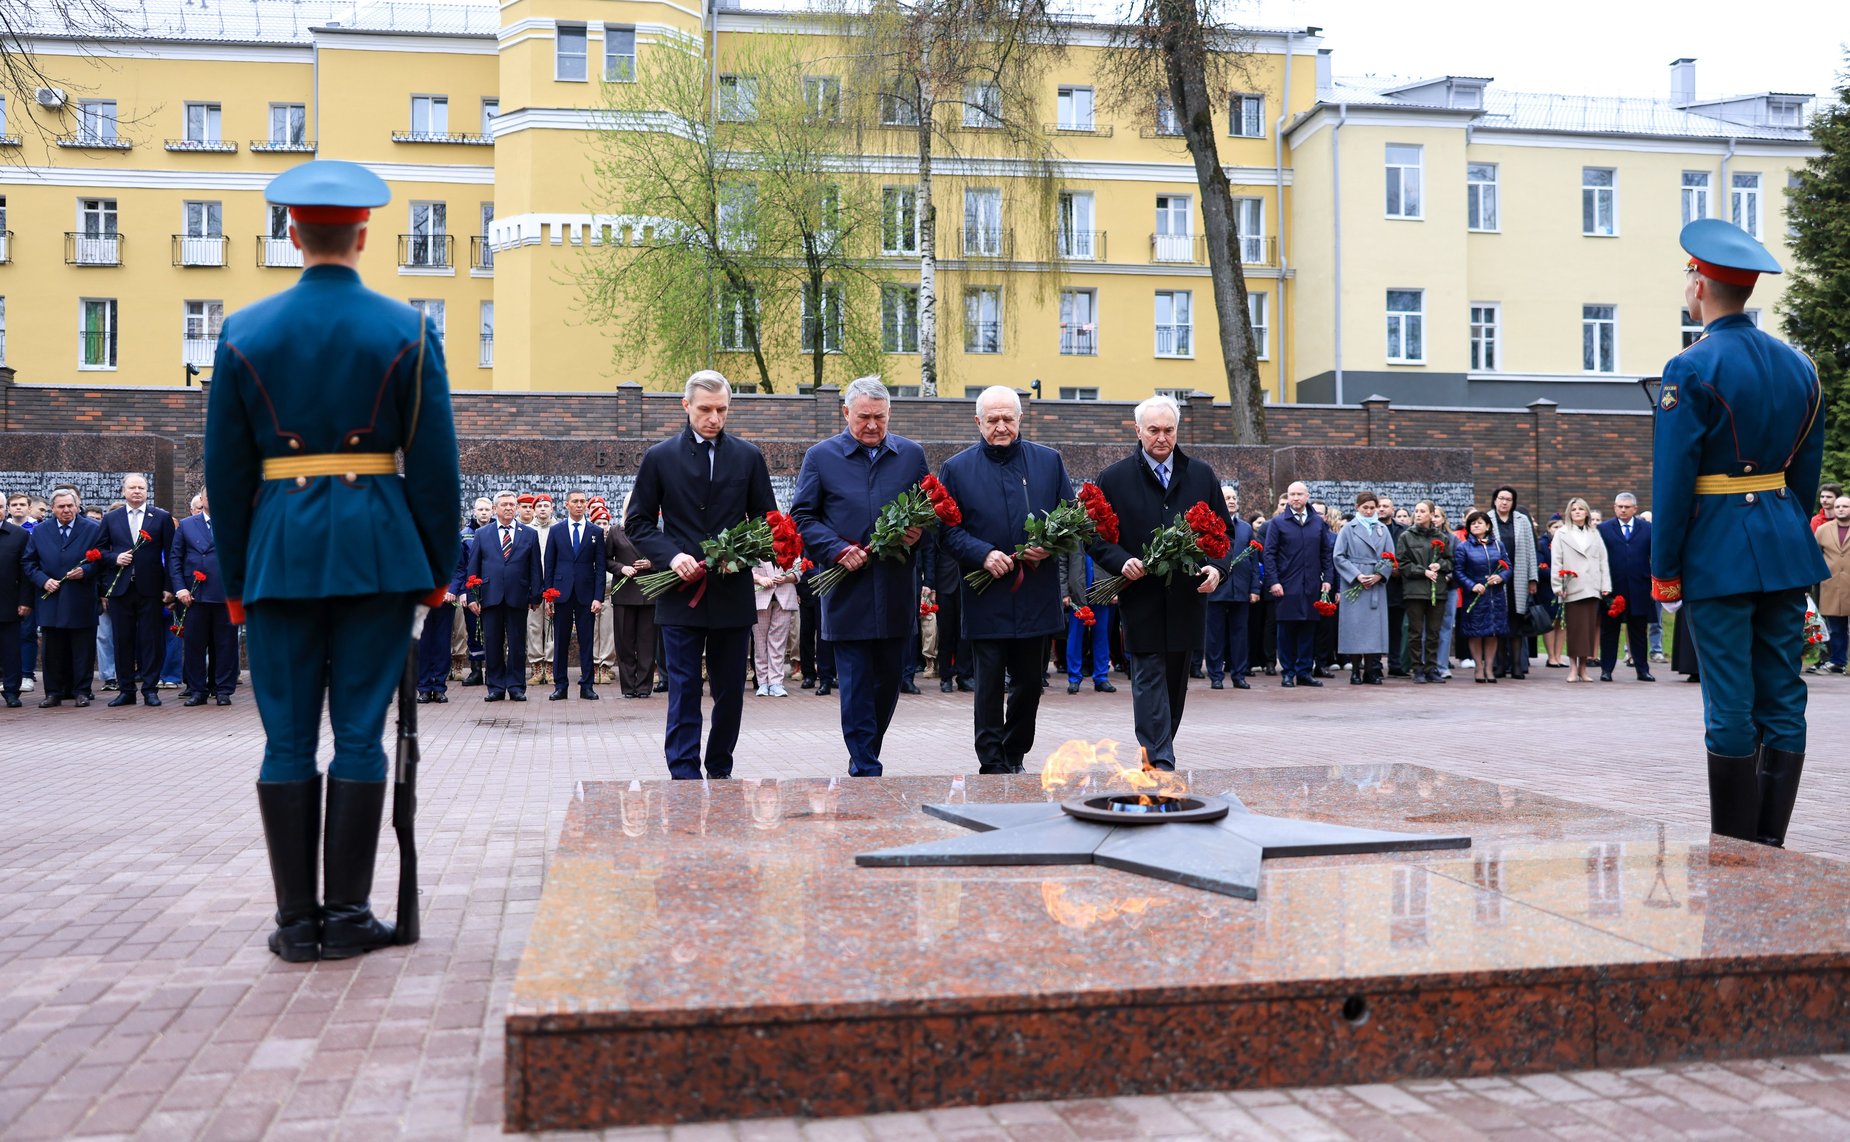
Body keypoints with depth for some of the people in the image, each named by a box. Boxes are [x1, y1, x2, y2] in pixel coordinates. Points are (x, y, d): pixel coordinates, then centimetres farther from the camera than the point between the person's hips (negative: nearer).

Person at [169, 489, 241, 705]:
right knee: (194, 644, 3)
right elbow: (174, 558, 10)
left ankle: (224, 690, 9)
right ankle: (197, 691, 12)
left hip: (226, 596, -1)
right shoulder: (186, 525, 13)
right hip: (194, 596, 1)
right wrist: (179, 588, -2)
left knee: (225, 645, 2)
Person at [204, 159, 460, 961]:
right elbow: (435, 463, -1)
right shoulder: (408, 331, 0)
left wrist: (234, 581, 12)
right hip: (378, 548, -1)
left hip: (281, 549, 1)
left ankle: (296, 921, 10)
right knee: (361, 735, 3)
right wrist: (438, 568, 7)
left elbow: (225, 469, 5)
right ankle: (347, 917, 7)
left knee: (288, 740, 6)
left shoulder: (244, 333, 3)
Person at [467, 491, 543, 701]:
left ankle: (516, 687, 9)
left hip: (518, 598, -1)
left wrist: (535, 597, 0)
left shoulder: (530, 534, 8)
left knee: (517, 644, 2)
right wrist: (472, 597, 1)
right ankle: (496, 687, 11)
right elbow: (473, 567, 8)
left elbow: (535, 568, 6)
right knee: (493, 644, 4)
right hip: (490, 597, 1)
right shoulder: (481, 534, 10)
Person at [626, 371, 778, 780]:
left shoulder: (748, 456, 6)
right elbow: (637, 523, 5)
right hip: (681, 593, -2)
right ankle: (685, 778, 0)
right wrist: (672, 556, -12)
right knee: (684, 692, -2)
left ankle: (720, 774, 22)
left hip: (733, 592, 2)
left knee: (730, 692, 9)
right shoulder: (659, 458, 3)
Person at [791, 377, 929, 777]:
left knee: (888, 683, 12)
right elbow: (802, 518, 1)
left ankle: (865, 757, 29)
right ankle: (865, 771, 2)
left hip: (897, 590, 3)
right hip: (847, 591, -3)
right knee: (856, 686, -3)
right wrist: (838, 550, -13)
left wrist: (919, 531, -8)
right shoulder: (820, 457, 2)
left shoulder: (911, 455, 8)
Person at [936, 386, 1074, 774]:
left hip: (1036, 596, 3)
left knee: (1030, 683, 12)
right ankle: (992, 766, 6)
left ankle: (1015, 756, 28)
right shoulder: (957, 468, 2)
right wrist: (983, 554, -17)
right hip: (985, 599, -2)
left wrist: (1048, 546, -9)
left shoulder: (1048, 461, 8)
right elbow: (948, 529, -1)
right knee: (989, 685, 0)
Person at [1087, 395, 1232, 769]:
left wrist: (1217, 567, -6)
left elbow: (1224, 530, 11)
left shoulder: (1201, 475, 8)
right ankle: (1159, 760, -7)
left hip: (1188, 595, 3)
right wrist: (1122, 562, -17)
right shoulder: (1114, 479, 0)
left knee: (1177, 680, 12)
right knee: (1150, 679, -6)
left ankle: (1159, 748, 26)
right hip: (1142, 598, -3)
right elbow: (1098, 538, 1)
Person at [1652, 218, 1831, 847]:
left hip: (1719, 551, -6)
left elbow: (1673, 477, -12)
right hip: (1787, 547, 6)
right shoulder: (1798, 364, 10)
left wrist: (1664, 569, -7)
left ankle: (1734, 854, 4)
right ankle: (1772, 848, 13)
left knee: (1731, 707, -2)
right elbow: (1807, 469, 13)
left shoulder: (1691, 370, -11)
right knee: (1783, 698, 8)